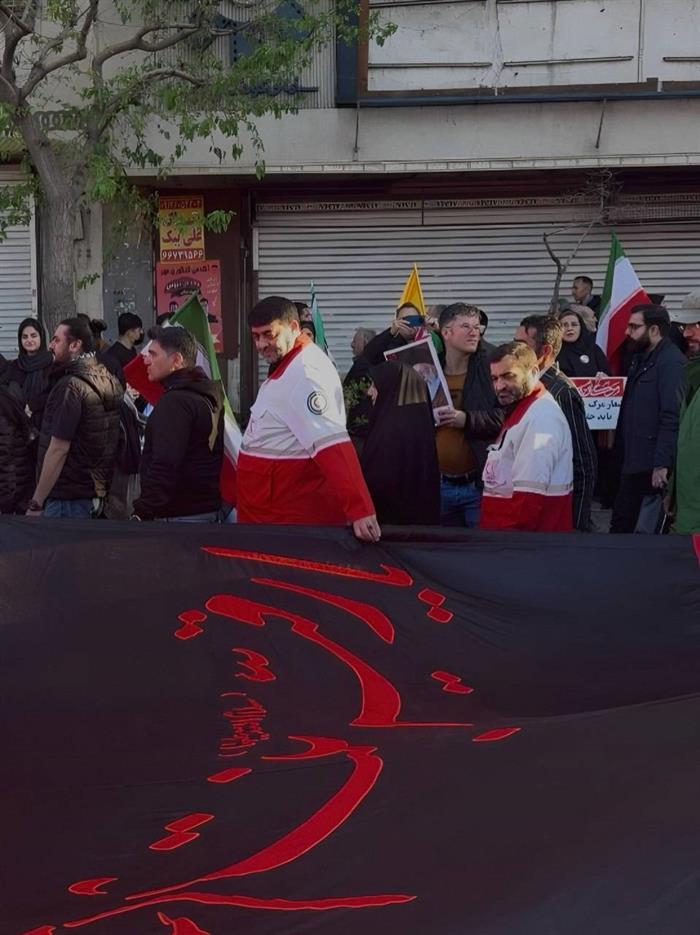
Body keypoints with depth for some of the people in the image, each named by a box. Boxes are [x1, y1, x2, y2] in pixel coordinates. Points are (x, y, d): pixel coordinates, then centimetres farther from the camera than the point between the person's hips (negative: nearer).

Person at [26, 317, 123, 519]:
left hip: (67, 496, -9)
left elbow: (58, 449, -21)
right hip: (97, 492, 9)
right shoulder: (108, 380, 8)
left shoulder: (70, 387, -18)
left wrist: (36, 502, -17)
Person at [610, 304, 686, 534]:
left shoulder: (671, 362, -15)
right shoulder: (642, 358, 16)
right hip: (634, 461, 9)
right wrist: (622, 452, 14)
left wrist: (662, 464, -25)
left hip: (653, 465, -9)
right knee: (621, 522, 13)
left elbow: (672, 418, -22)